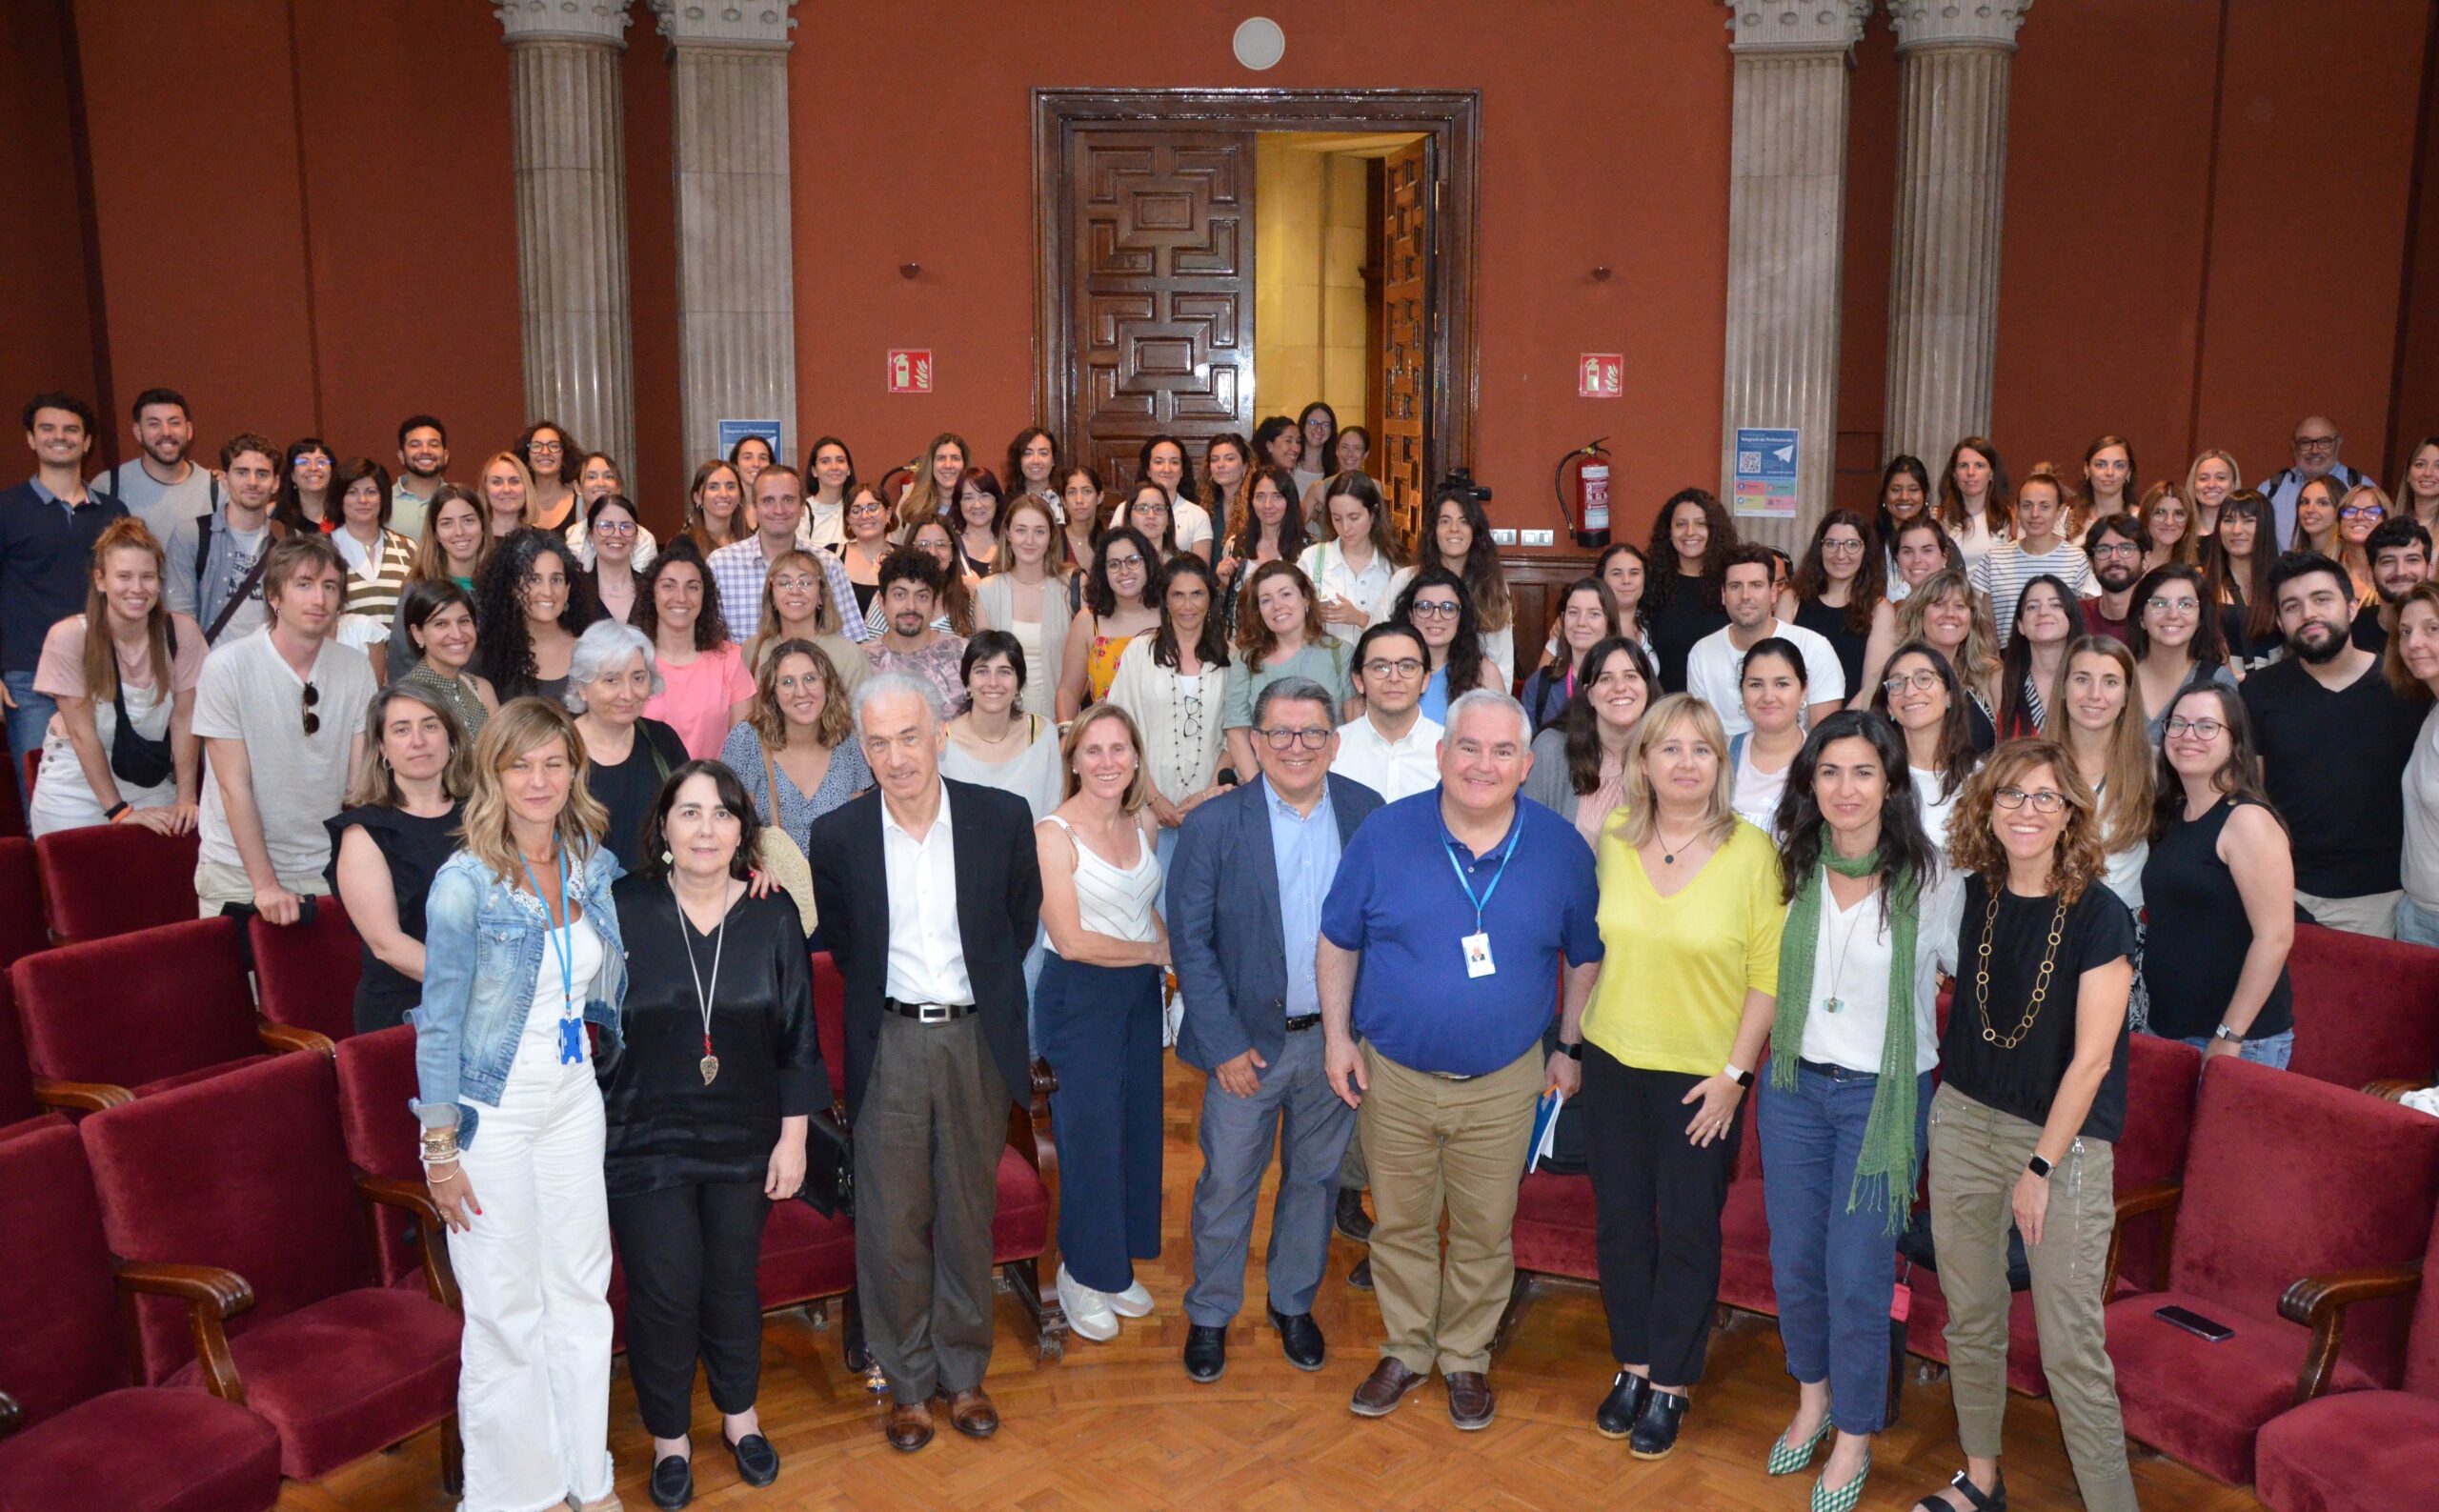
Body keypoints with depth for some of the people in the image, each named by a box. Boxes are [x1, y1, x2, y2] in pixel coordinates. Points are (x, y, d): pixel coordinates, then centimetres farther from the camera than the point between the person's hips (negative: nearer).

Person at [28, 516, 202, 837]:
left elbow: (183, 720, -7)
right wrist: (119, 810, -16)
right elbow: (82, 733, -15)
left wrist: (186, 799, -11)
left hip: (153, 780, 2)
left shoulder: (182, 633, -11)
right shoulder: (68, 637, -17)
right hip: (77, 787, -2)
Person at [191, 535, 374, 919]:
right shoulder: (226, 667, -11)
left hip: (327, 870, 3)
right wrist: (265, 884, -16)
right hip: (238, 873, -2)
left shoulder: (356, 668, -2)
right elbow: (234, 786, -13)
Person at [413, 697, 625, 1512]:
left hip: (574, 1101, 6)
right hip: (493, 1114, -5)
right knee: (506, 1314, 4)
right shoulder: (465, 882, -16)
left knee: (583, 1293, 14)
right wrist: (440, 1149, -12)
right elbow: (440, 1023, -13)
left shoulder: (593, 866, 2)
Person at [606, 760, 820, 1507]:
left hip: (744, 1140, 2)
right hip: (646, 1140, -2)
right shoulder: (622, 911, -11)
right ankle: (669, 1437, 30)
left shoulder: (773, 918, -4)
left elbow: (798, 1037, 0)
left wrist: (793, 1137, 0)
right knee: (664, 1293, 6)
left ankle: (740, 1415, 40)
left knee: (732, 1283, 16)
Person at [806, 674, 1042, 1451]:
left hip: (978, 1040, 0)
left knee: (969, 1217, 12)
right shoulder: (837, 834, -6)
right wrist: (883, 996, 9)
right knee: (892, 1222, 6)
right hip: (889, 1045, 0)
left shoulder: (1002, 816, -6)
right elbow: (841, 943, 10)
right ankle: (908, 1384, 22)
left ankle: (965, 1375, 28)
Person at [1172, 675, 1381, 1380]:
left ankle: (1293, 1304, 37)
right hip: (1249, 1041, -2)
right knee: (1226, 1185, 9)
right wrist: (1225, 1044, -12)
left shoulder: (1367, 813, -3)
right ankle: (1209, 1314, 29)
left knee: (1316, 1177, 17)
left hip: (1337, 1038, 3)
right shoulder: (1214, 825, -11)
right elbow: (1190, 942, -9)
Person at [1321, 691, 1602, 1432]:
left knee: (1485, 1232, 13)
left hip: (1502, 1083, 0)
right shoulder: (1385, 834, -9)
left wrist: (1570, 1047, 6)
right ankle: (1405, 1350, 35)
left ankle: (1466, 1357, 34)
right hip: (1393, 1074, 0)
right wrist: (1338, 1037, -2)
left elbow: (1587, 955, 7)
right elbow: (1338, 942, 1)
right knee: (1400, 1225, 14)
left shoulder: (1561, 847, -6)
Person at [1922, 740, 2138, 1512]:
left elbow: (2091, 1057, -14)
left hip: (2064, 1140, -5)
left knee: (2071, 1345, -4)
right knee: (1970, 1315, 15)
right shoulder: (1974, 897, 0)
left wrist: (2041, 1167, -13)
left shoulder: (2099, 915, -15)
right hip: (1965, 1122, 5)